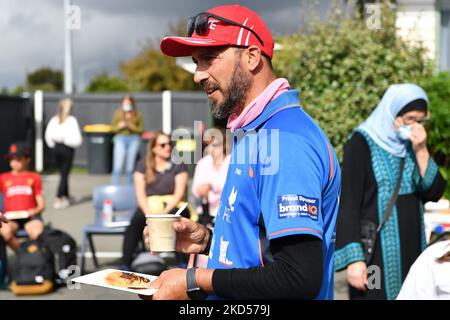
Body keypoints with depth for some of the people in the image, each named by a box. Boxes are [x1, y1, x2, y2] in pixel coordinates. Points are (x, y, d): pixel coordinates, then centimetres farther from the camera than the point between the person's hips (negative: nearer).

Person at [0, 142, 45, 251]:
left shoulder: (34, 177, 16)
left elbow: (41, 203, 11)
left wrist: (35, 210, -12)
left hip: (30, 217, -1)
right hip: (11, 218, 1)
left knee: (37, 232, -34)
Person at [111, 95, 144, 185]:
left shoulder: (137, 115, 6)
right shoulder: (118, 114, 6)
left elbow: (141, 129, 6)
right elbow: (113, 128, 10)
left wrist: (132, 127, -10)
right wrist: (120, 126, -10)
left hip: (134, 139, 1)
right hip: (121, 138, -1)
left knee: (130, 166, 1)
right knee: (117, 165, -10)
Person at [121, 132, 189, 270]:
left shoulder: (178, 165, 9)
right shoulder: (143, 165, 12)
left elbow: (179, 193, -1)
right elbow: (140, 193, 3)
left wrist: (164, 212, -17)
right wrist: (149, 214, -15)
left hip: (172, 206, -1)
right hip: (149, 206, 1)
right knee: (137, 221, -32)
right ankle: (125, 265, -33)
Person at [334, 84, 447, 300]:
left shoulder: (412, 145, 10)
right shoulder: (362, 143, -8)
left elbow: (434, 192, 2)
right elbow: (348, 202, -12)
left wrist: (421, 151, -10)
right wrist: (354, 257, -18)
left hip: (410, 249, 6)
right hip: (376, 251, -6)